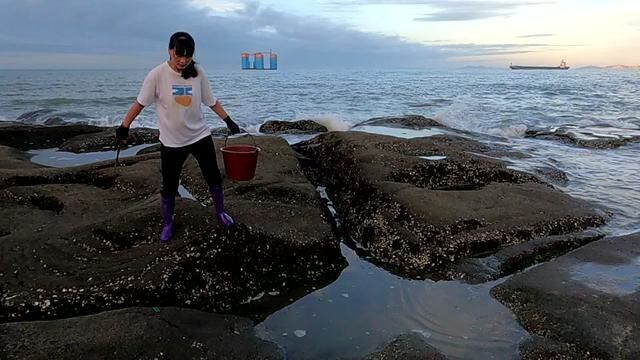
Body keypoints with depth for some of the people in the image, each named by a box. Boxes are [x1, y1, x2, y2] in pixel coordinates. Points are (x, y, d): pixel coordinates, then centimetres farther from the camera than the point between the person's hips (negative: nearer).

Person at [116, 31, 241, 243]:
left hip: (200, 136, 3)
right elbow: (140, 103, -6)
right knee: (169, 187, 7)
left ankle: (220, 212, 35)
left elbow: (211, 101, 5)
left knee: (214, 178, 13)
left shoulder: (198, 73, -7)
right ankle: (167, 224, 28)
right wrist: (124, 127, -5)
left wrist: (228, 121, 4)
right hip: (171, 141, -2)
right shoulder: (157, 75, -15)